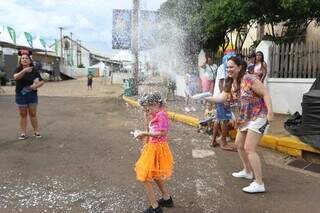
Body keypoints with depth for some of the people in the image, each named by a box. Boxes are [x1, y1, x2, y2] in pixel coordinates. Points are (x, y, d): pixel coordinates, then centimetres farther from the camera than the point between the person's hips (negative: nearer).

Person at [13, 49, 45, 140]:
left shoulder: (34, 70, -1)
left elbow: (42, 81, 1)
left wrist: (37, 85, -20)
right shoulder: (18, 70, -3)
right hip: (21, 95, 0)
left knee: (33, 114, 7)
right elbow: (16, 77, -25)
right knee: (23, 115, 8)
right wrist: (24, 71, -42)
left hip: (32, 95, 0)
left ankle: (36, 132, 16)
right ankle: (23, 133, 14)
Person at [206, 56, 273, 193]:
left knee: (249, 149, -14)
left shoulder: (249, 79, -19)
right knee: (239, 144, 18)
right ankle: (247, 171, 38)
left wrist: (270, 112, -27)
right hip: (244, 119, 9)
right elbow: (221, 98, -2)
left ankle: (259, 184, -7)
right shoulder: (230, 84, 6)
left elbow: (265, 94, -19)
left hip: (258, 117, -9)